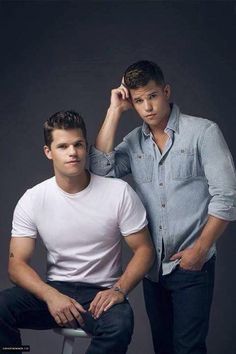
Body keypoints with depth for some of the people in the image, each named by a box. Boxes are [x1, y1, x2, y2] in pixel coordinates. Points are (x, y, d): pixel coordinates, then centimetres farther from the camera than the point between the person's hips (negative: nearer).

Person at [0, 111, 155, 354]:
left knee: (120, 323, -36)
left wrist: (119, 289, -19)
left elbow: (144, 249, -1)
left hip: (101, 293, -1)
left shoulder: (119, 192, -6)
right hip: (53, 290, 1)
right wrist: (51, 296, -22)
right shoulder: (32, 200, -2)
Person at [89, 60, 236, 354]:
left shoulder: (203, 132, -7)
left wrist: (200, 248, -12)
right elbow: (101, 169, -9)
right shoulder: (134, 141, 8)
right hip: (152, 265, 5)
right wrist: (114, 111, -8)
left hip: (191, 264, -5)